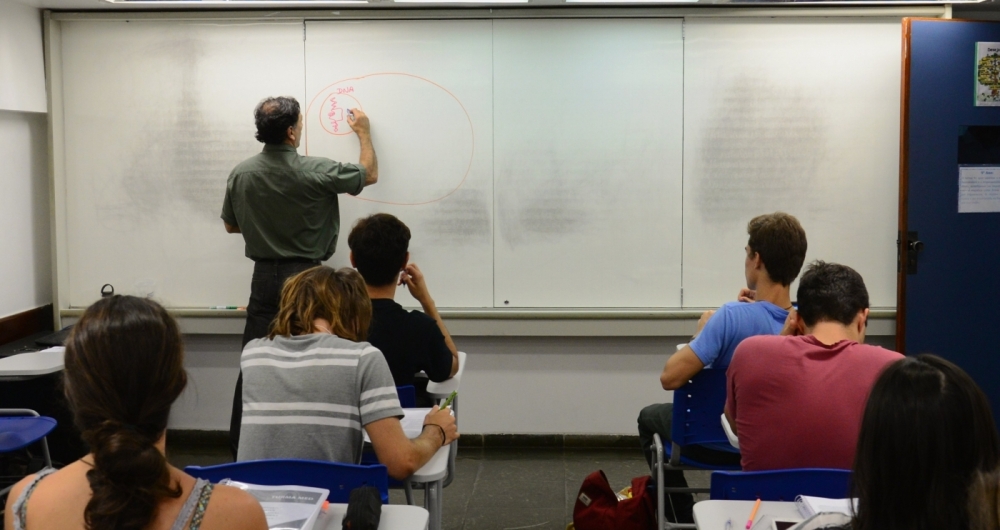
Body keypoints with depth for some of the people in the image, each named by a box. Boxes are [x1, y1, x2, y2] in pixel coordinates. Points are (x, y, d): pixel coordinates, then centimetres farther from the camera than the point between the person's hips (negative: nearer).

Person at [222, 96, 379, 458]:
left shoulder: (241, 174, -1)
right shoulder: (315, 172, -12)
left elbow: (231, 225, 13)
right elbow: (369, 175, 3)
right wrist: (363, 133, 18)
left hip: (264, 276, 4)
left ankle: (241, 450, 13)